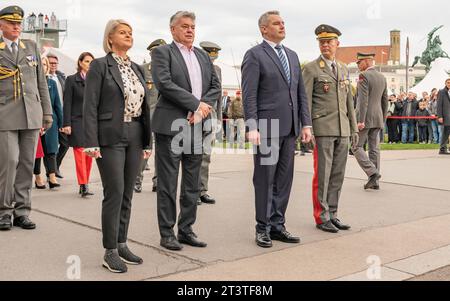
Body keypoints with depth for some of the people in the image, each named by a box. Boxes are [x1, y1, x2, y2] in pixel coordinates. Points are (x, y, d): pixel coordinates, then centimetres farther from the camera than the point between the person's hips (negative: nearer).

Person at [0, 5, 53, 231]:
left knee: (27, 163, 3)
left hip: (31, 114, 3)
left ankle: (21, 211, 11)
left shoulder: (31, 47, 15)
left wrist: (47, 112, 11)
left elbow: (41, 82, 15)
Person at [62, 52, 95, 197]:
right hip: (77, 121, -4)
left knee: (89, 154, 5)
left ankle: (85, 184, 13)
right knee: (80, 153, -9)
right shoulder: (72, 80, 2)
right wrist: (67, 124, -9)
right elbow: (67, 103, -2)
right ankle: (83, 185, -9)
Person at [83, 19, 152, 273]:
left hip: (135, 138, 6)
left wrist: (148, 141, 11)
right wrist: (92, 143, -16)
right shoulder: (100, 65, -3)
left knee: (127, 194, 9)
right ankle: (110, 252, 4)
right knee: (114, 193, -6)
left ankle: (122, 244, 20)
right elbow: (90, 106, -9)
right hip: (110, 137, -6)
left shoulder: (137, 69, 14)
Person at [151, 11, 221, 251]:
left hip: (197, 126, 6)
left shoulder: (203, 56, 17)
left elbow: (215, 86, 11)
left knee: (192, 184, 10)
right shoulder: (162, 52, -1)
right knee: (168, 183, 0)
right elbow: (164, 83, -15)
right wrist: (196, 104, -15)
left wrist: (202, 107, -8)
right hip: (171, 125, -6)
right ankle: (167, 233, 9)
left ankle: (186, 230, 20)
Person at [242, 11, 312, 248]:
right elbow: (249, 95, -10)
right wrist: (252, 127, -17)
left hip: (289, 129, 6)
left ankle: (277, 225, 18)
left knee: (284, 179, 9)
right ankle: (263, 228, 12)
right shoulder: (254, 55, -3)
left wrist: (305, 123, 9)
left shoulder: (292, 55, 18)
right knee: (264, 180, 2)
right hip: (267, 128, -6)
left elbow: (301, 93, 17)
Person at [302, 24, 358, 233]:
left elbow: (349, 101, 18)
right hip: (322, 129, -6)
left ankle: (332, 214, 16)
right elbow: (305, 101, -7)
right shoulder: (311, 69, -2)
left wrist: (354, 128, 13)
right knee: (322, 174, -2)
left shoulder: (343, 69, 16)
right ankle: (321, 217, 6)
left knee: (337, 174, 8)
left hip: (342, 130, 6)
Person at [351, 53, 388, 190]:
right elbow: (385, 101, 16)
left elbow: (363, 100, -19)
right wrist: (383, 120, 21)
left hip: (365, 118, -7)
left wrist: (360, 121, -19)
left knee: (357, 147, 1)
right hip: (378, 119, 8)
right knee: (374, 149, 8)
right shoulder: (382, 77, 13)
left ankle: (372, 172, -13)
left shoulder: (364, 76, -11)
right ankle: (374, 182, 9)